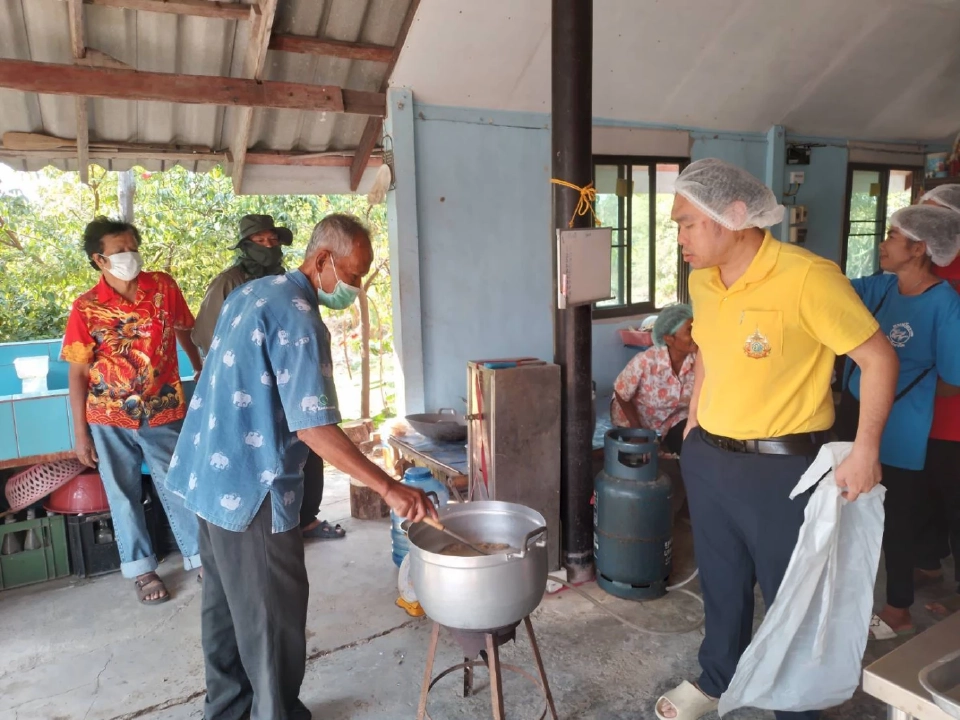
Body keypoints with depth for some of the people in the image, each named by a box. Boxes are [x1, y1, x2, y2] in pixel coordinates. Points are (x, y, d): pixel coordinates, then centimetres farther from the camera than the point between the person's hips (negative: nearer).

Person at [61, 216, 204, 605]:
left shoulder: (164, 287, -5)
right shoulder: (86, 308, -9)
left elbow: (184, 330, 12)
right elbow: (78, 374, -5)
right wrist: (80, 432, -5)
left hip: (163, 412, 1)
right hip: (109, 419, 0)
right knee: (124, 495, 12)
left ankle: (199, 556, 26)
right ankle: (142, 569, 28)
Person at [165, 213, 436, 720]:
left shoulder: (251, 292, 9)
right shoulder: (298, 318, -20)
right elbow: (314, 427, -27)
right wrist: (388, 488, -28)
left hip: (211, 474, 10)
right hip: (250, 487, -10)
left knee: (226, 603, 21)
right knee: (273, 616, 5)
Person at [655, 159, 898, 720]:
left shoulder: (808, 277, -19)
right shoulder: (702, 282, 2)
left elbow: (879, 358, -14)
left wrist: (866, 451, -18)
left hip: (783, 468, -6)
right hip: (707, 459, 6)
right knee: (721, 583, 22)